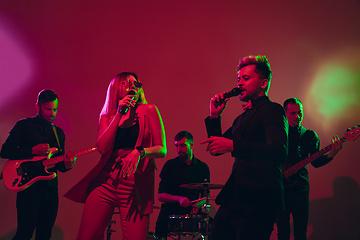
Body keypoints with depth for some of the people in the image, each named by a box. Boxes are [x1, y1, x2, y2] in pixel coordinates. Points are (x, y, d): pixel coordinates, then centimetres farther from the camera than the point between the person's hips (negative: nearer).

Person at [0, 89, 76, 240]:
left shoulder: (59, 133, 18)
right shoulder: (24, 126, 2)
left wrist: (66, 164, -7)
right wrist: (33, 150, -13)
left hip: (51, 187, 5)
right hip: (29, 186, -5)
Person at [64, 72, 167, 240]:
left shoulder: (149, 111, 6)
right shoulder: (107, 117, 15)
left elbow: (162, 149, -1)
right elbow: (102, 148, -3)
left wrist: (139, 152, -21)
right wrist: (119, 113, -5)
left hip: (135, 185, -2)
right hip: (105, 181, 2)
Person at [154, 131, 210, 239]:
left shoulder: (203, 167, 8)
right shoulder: (170, 165, 2)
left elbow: (205, 195, 15)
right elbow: (160, 195, -1)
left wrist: (198, 204, -8)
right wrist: (179, 199, -18)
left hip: (191, 210, 2)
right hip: (171, 209, -2)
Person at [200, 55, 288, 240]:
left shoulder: (272, 110, -5)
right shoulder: (242, 117, 21)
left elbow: (280, 152, -22)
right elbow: (216, 148, 25)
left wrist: (233, 145, -29)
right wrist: (214, 116, 12)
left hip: (258, 202, -8)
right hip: (234, 199, 8)